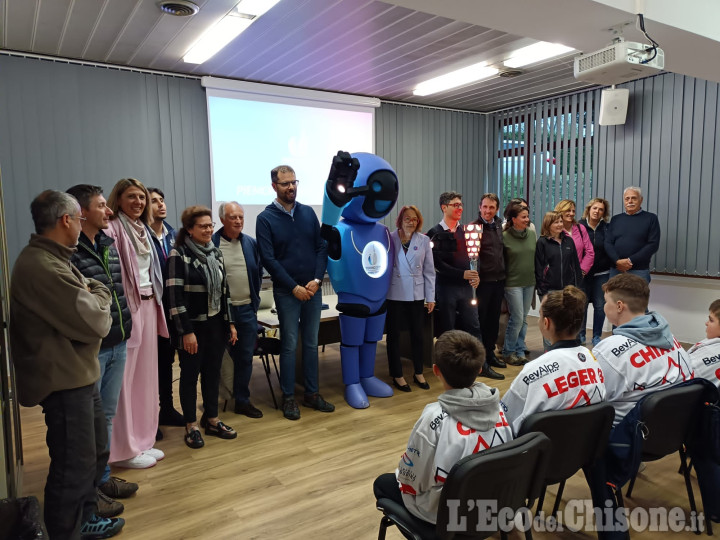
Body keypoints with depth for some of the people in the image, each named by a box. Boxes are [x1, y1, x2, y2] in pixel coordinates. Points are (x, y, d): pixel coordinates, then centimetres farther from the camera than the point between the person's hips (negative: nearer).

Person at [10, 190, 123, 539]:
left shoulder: (49, 259, 12)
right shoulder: (44, 268, -25)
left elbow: (78, 306, 13)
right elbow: (95, 322, -24)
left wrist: (91, 295, -7)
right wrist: (99, 295, -5)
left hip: (78, 374, 11)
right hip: (64, 381, -11)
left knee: (95, 452, 22)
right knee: (75, 466, 3)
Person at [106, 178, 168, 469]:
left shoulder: (144, 230, 14)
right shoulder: (113, 229, -10)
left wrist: (155, 303, 15)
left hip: (149, 305, 8)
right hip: (127, 308, -8)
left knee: (146, 374, 14)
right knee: (125, 378, 0)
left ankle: (143, 440, 27)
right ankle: (124, 449, 13)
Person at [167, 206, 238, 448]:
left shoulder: (216, 253, 8)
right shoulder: (179, 255, -11)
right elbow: (175, 296, -15)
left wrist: (230, 322, 10)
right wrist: (186, 332, -17)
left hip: (216, 325, 6)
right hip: (193, 326, -6)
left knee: (213, 373, 13)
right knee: (190, 375, 7)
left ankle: (211, 420, 26)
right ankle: (191, 426, 20)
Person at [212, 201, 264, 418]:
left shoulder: (251, 243, 6)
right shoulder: (211, 244, -9)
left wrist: (254, 300, 12)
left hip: (247, 309, 4)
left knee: (245, 357, 12)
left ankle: (242, 400, 25)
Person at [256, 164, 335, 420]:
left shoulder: (308, 212, 6)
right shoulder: (265, 218, -5)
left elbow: (322, 247, 4)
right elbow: (268, 259, -10)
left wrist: (317, 279, -9)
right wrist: (294, 287, -14)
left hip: (313, 290, 4)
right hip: (286, 292, -4)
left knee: (311, 343, 11)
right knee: (289, 345, 4)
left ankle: (312, 393, 24)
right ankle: (288, 397, 18)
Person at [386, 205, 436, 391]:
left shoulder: (424, 241, 2)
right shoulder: (390, 239, -4)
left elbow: (429, 271, 4)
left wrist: (430, 297, 2)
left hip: (417, 295, 2)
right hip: (394, 295, -2)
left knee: (417, 334, 11)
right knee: (394, 335, 7)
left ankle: (418, 373, 29)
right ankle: (397, 375, 22)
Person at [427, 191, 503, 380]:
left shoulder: (465, 231, 10)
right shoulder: (436, 233, -7)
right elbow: (438, 264, -13)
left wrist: (475, 276, -5)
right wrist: (463, 274, -19)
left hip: (466, 286, 5)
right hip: (446, 286, -5)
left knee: (474, 327, 9)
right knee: (447, 331, 5)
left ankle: (482, 366, 19)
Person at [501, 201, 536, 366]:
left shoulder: (532, 233, 5)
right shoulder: (504, 237, -10)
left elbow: (536, 256, 14)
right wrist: (502, 280, -5)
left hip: (530, 282, 5)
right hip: (513, 283, -5)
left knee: (524, 319, 11)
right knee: (517, 318, -5)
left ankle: (520, 350, 22)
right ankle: (508, 352, 11)